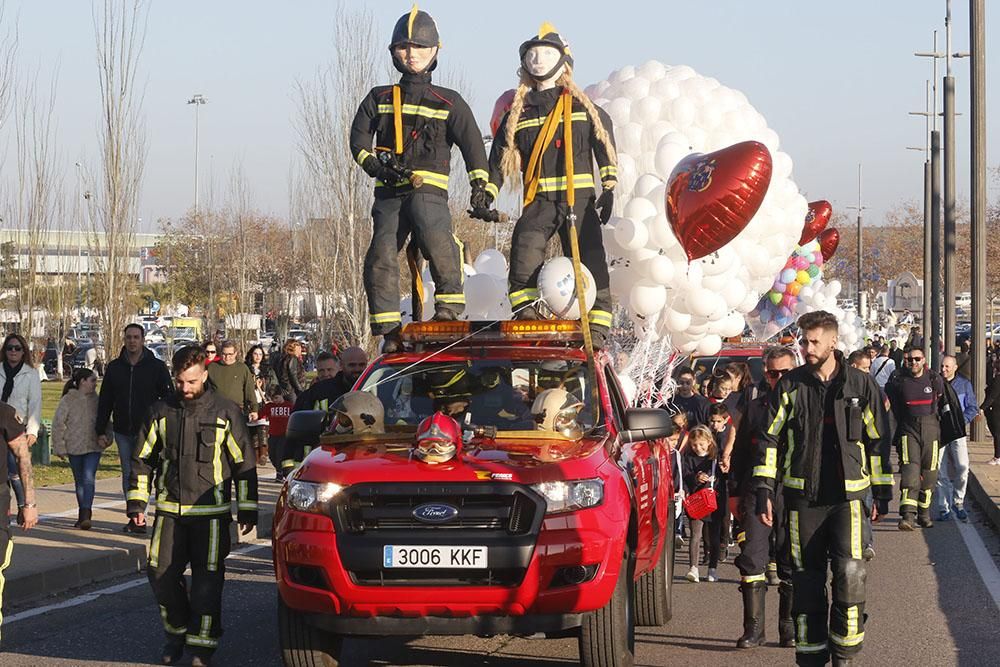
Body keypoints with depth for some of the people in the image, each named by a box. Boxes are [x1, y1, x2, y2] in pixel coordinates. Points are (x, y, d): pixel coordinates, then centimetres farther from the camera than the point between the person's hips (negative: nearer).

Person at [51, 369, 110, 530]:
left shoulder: (96, 400, 4)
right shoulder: (68, 400, -4)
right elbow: (58, 424, -2)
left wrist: (106, 437, 6)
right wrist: (60, 447, -4)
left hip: (93, 447, 0)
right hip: (74, 448, 0)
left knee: (89, 479, -13)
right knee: (79, 481, 12)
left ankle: (85, 515, -18)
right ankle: (83, 514, 23)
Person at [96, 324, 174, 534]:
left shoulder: (156, 367, 0)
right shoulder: (114, 367, 9)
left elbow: (168, 398, 1)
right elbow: (104, 401, 14)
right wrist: (101, 431, 10)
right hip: (123, 432, 4)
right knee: (128, 475, 6)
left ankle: (140, 516, -8)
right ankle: (135, 516, 11)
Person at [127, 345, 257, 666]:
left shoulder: (226, 412, 1)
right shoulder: (161, 412, 7)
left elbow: (244, 463, 4)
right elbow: (142, 459, 15)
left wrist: (247, 510, 2)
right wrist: (136, 501, 7)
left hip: (211, 513, -3)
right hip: (169, 511, 3)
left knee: (207, 579, -4)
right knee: (161, 574, 0)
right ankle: (177, 631, 22)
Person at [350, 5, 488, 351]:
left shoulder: (449, 102, 15)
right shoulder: (380, 98, 19)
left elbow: (471, 141, 9)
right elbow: (359, 136, 11)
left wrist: (479, 182, -4)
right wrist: (375, 165, -7)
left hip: (428, 187, -3)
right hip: (389, 190, 3)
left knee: (436, 238, -31)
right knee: (382, 254, -12)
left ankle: (449, 307, -22)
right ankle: (388, 329, -6)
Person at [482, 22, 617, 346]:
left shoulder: (582, 106, 12)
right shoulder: (519, 112, 16)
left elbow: (605, 142, 11)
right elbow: (500, 155, 16)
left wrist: (609, 187, 1)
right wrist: (486, 195, 4)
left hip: (580, 197, 0)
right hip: (538, 200, 1)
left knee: (590, 263, -6)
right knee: (525, 247, -24)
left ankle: (596, 331, -2)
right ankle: (526, 314, -16)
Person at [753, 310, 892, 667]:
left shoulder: (861, 385, 3)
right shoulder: (789, 386, 3)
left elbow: (878, 441, 9)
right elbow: (769, 439, 6)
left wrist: (882, 494, 9)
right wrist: (764, 490, -1)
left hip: (848, 495, -1)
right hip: (802, 497, 1)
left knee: (850, 572, -15)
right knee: (807, 579, 5)